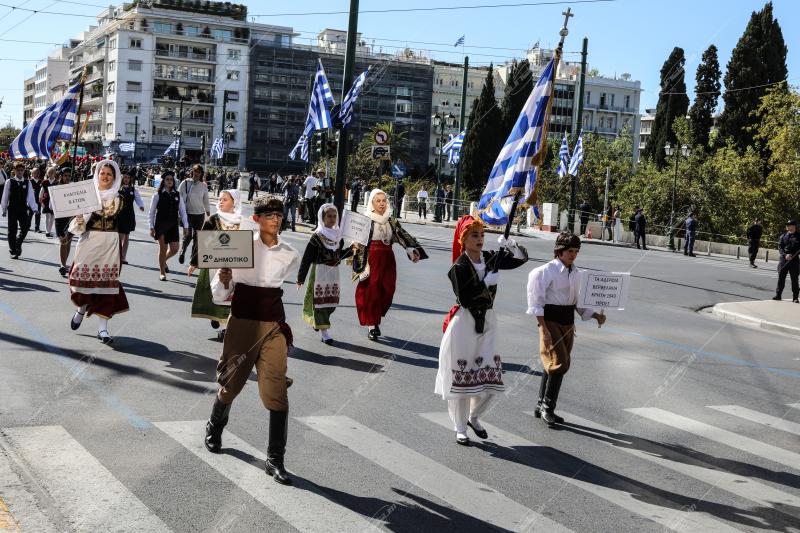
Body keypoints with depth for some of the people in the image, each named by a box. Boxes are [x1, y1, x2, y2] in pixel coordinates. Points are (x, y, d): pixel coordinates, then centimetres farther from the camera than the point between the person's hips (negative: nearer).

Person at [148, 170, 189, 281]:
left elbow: (182, 211, 8)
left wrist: (185, 227, 5)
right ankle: (162, 273, 10)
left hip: (173, 225, 3)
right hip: (161, 225, -3)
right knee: (163, 248, -3)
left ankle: (163, 260, 36)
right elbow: (151, 212, 1)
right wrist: (151, 227, -3)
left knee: (174, 249, 3)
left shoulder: (177, 195, 6)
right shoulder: (157, 195, -2)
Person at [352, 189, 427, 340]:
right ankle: (372, 326, 6)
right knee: (371, 292, -3)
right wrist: (361, 265, -15)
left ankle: (376, 320, 23)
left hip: (388, 259, 5)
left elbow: (402, 234, 3)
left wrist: (413, 250, -12)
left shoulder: (391, 220, 9)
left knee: (387, 291, 5)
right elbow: (360, 243, -8)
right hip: (372, 259, -5)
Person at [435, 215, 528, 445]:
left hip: (487, 321, 5)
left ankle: (473, 417, 30)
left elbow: (522, 259, 4)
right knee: (461, 378, 2)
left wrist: (511, 246, -14)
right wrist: (485, 284, -19)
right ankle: (460, 428, 17)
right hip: (465, 323, -5)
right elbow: (464, 299, -19)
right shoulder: (459, 267, -12)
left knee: (490, 377, 5)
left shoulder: (490, 259, 4)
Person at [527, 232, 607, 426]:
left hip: (568, 322, 7)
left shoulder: (576, 273, 9)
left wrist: (596, 316, -1)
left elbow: (579, 301, 14)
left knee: (552, 365, 12)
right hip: (550, 320, -7)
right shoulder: (546, 271, -11)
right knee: (559, 362, -15)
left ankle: (541, 407, 23)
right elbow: (536, 301, -13)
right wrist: (543, 328, -19)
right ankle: (547, 407, -2)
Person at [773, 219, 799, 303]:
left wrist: (793, 255, -15)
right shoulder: (783, 236, 8)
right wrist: (785, 255, -12)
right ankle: (778, 294, 14)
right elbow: (779, 247, 4)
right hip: (783, 259, 2)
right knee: (781, 277, 4)